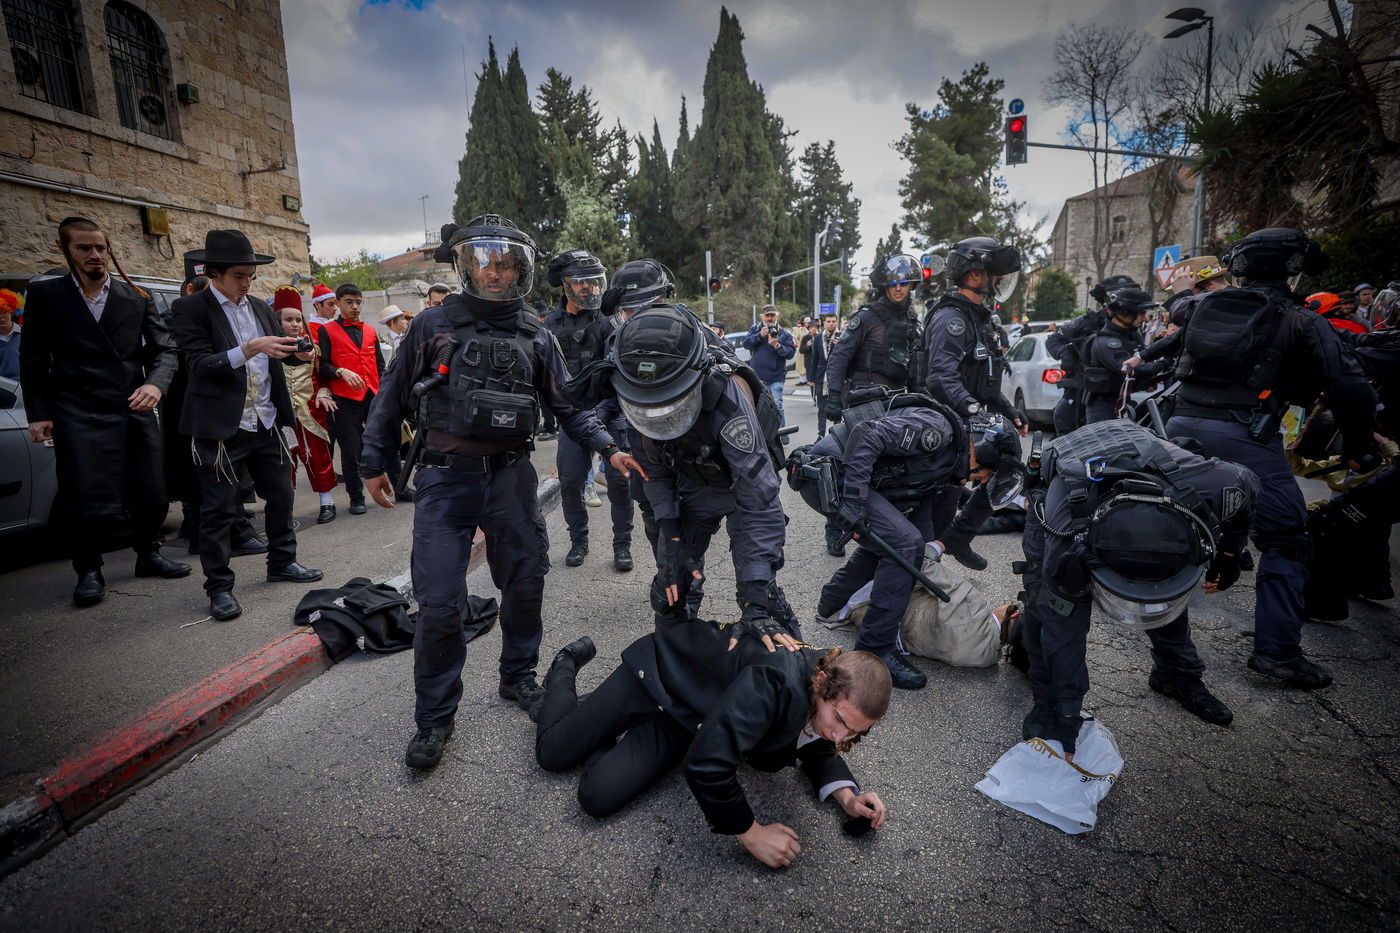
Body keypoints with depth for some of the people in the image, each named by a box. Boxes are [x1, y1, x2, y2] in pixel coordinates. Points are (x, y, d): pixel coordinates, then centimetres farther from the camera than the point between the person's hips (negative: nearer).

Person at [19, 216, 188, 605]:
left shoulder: (137, 297, 9)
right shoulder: (44, 295, 6)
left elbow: (165, 349, 6)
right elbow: (33, 360, 7)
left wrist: (155, 384, -14)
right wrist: (39, 414, 0)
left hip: (136, 411, 2)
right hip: (80, 417, -2)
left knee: (151, 496, 8)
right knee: (93, 502, -4)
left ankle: (148, 555, 29)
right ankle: (89, 571, 15)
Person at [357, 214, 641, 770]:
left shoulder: (534, 336, 6)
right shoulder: (433, 326, 0)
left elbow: (567, 405, 8)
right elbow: (393, 396, 8)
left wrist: (608, 449, -4)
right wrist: (374, 463, 10)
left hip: (511, 477, 3)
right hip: (446, 478, -2)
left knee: (526, 586, 11)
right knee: (439, 604, -4)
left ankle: (518, 678, 35)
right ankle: (434, 717, 16)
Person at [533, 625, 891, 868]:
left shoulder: (837, 696, -17)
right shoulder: (777, 682, -42)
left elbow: (817, 748, 4)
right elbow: (708, 764, -44)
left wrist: (846, 795, -15)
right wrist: (750, 833, -31)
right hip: (658, 671, -5)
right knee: (553, 753, 8)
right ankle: (565, 668, 37)